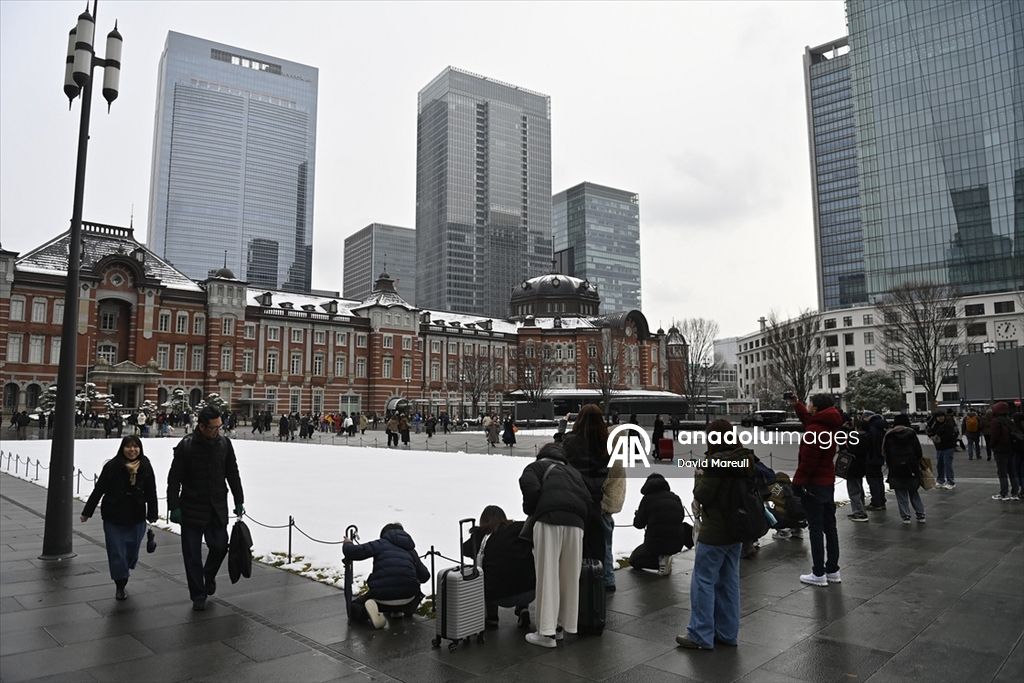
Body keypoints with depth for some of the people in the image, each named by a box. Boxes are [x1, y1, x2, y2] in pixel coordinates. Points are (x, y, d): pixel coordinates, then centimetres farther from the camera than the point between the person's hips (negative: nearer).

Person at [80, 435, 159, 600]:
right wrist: (87, 512, 1)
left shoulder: (145, 467, -6)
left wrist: (152, 514, 6)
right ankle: (120, 586, 19)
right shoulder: (112, 466, -11)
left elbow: (151, 493, 1)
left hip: (136, 518, 2)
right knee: (116, 552, 2)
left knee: (132, 550, 10)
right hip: (113, 517, -2)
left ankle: (123, 574, 40)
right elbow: (98, 490, -3)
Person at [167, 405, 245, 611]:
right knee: (192, 554, 4)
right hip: (191, 509, -3)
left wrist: (239, 501, 8)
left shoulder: (224, 443, -1)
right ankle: (198, 595, 18)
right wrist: (174, 507, -11)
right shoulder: (186, 446, -12)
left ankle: (209, 575, 35)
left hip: (217, 508, 3)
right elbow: (174, 479, -8)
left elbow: (232, 474, 8)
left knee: (219, 546, 4)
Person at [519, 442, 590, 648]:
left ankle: (547, 632, 2)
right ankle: (560, 626, 23)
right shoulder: (574, 472, 32)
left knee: (547, 578, -1)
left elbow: (530, 487, -1)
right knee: (569, 578, 14)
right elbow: (586, 498, 18)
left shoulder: (536, 466, 19)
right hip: (575, 523, 4)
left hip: (548, 520, -4)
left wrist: (531, 511, 14)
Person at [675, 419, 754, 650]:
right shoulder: (746, 459, 4)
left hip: (715, 533, -8)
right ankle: (727, 633, 23)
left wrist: (699, 477, 1)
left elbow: (702, 496, -18)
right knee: (729, 582, 15)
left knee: (703, 581, 2)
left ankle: (701, 635, 7)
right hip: (737, 529, 8)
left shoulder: (717, 461, -20)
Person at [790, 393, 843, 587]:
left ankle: (819, 574, 0)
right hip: (828, 482, 9)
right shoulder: (827, 425, 8)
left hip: (814, 484, -9)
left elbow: (808, 460, -23)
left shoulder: (814, 430, -21)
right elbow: (809, 420, 31)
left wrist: (797, 482, -16)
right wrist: (796, 405, 25)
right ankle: (833, 570, 20)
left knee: (816, 528, -5)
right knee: (829, 526, 13)